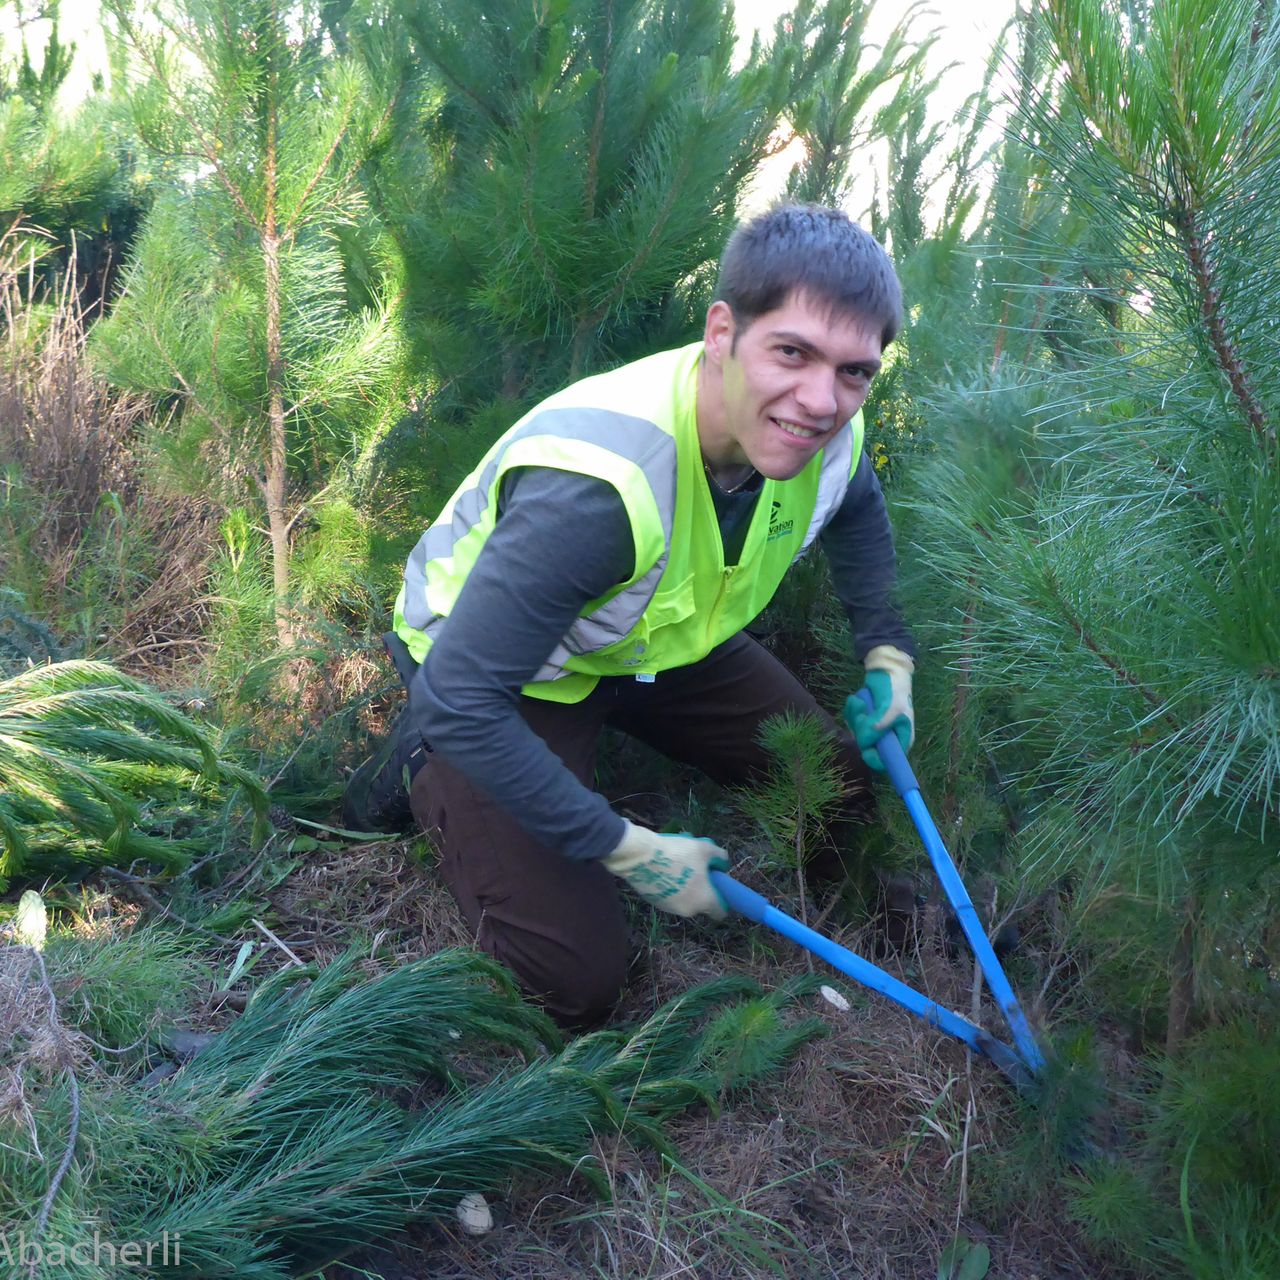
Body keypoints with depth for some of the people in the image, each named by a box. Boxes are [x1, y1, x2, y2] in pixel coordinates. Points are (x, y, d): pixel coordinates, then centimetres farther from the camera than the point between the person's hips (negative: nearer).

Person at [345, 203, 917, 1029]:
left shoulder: (826, 432, -18)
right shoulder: (595, 484, -43)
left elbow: (857, 511, 11)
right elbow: (460, 702, -38)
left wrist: (886, 652, 0)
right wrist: (628, 851, -31)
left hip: (655, 636, 7)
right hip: (506, 668, -6)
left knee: (841, 786, 5)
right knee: (574, 982, -13)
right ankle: (428, 774, 9)